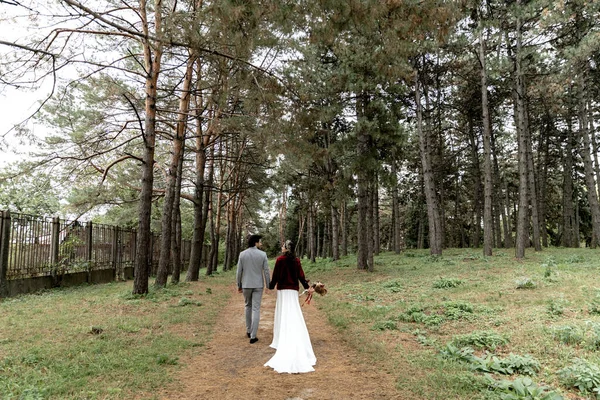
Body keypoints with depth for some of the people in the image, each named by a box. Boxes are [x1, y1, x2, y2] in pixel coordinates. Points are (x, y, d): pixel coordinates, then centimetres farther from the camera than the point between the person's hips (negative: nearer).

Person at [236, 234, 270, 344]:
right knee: (256, 309, 2)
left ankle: (249, 330, 29)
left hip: (246, 285, 2)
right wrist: (268, 285, 2)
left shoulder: (242, 254, -3)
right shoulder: (262, 254, -7)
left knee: (248, 306, 22)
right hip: (258, 285, -2)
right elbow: (266, 271, -7)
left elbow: (239, 272, -1)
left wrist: (239, 285, 8)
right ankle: (253, 336, 1)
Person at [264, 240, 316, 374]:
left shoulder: (280, 259, -10)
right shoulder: (297, 260, 1)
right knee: (294, 317, 9)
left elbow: (276, 275, -7)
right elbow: (301, 275, 0)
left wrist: (271, 286, 6)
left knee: (283, 316, 5)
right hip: (294, 290, 4)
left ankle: (282, 342, 11)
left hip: (283, 290, -3)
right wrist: (307, 287, 7)